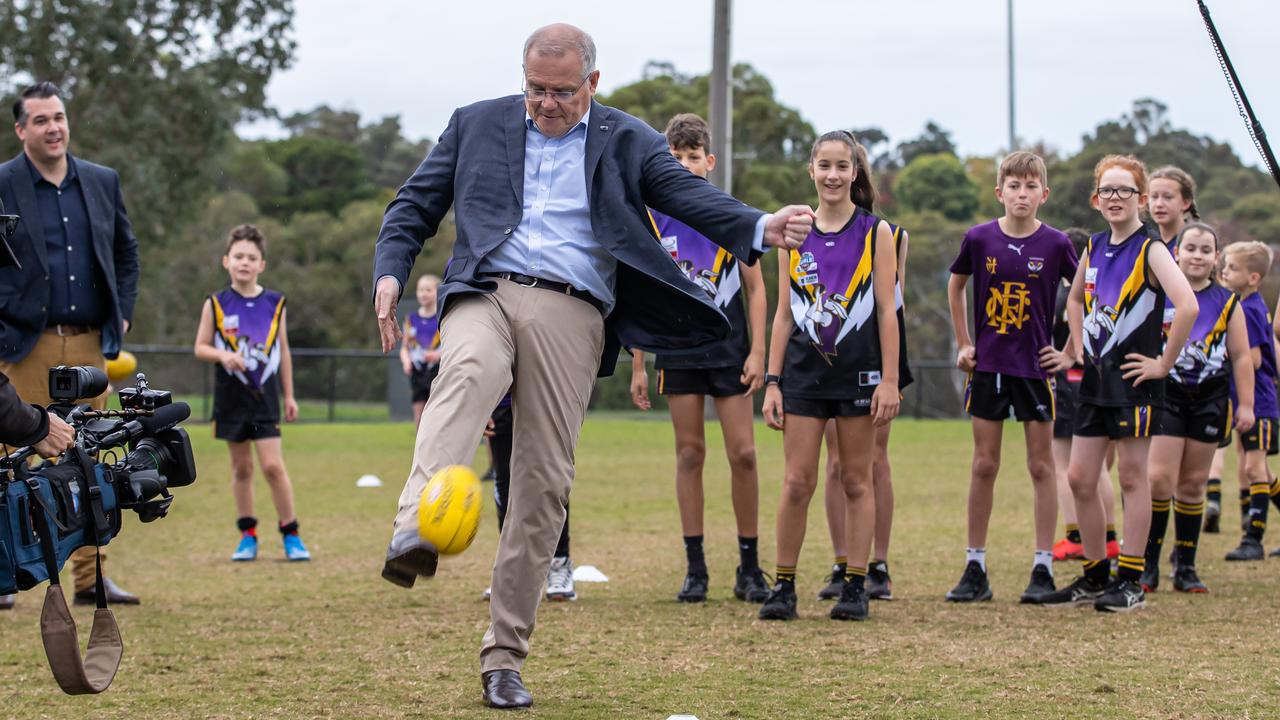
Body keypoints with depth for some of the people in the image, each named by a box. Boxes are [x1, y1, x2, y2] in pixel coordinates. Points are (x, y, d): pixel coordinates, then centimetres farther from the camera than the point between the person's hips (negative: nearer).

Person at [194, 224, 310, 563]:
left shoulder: (275, 304, 3)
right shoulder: (216, 304, 0)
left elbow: (283, 351, 11)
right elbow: (200, 347, 3)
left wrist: (289, 395, 12)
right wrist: (223, 355, -18)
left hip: (265, 397, 0)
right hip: (231, 397, 0)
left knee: (273, 465, -8)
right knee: (241, 467, 8)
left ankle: (290, 533, 2)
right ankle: (247, 535, 18)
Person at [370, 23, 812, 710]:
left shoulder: (627, 141, 15)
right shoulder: (475, 125, 18)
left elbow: (687, 195, 4)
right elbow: (415, 204, 17)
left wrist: (761, 228, -15)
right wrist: (390, 270, -2)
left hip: (570, 313, 1)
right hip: (484, 293, 0)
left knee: (544, 484, -3)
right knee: (469, 373, -36)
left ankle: (504, 657, 5)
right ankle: (414, 531, -57)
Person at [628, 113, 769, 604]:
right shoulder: (650, 221, 2)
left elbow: (755, 288, 3)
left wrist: (757, 352, -6)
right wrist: (637, 366, 3)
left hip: (729, 350, -1)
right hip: (678, 351, 1)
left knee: (742, 453, -4)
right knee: (689, 453, 2)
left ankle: (749, 568, 6)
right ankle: (695, 570, 6)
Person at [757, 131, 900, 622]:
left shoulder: (876, 233, 1)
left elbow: (887, 311, -1)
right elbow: (784, 313, 9)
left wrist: (889, 380, -8)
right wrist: (772, 382, 4)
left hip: (859, 369, -2)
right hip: (804, 371, 2)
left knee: (856, 480, 3)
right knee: (797, 482, -2)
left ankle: (855, 587, 8)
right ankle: (784, 586, 6)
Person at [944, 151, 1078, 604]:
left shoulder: (1056, 244, -6)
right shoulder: (980, 239, -1)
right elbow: (955, 287, 15)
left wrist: (1072, 352, -1)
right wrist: (964, 344, 11)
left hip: (1036, 366, -2)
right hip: (988, 365, 2)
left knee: (1041, 466, 2)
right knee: (984, 465, 4)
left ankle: (1043, 568, 7)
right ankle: (975, 569, 9)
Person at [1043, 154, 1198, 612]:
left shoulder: (1149, 249, -11)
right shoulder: (1095, 247, 10)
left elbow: (1187, 305, -25)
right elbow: (1075, 298, 29)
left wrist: (1164, 364, -20)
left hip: (1134, 379, -7)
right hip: (1096, 379, 7)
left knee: (1132, 477, -1)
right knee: (1079, 477, 6)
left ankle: (1131, 583, 5)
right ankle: (1095, 577, 18)